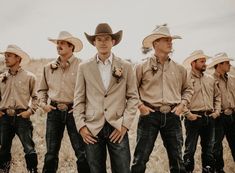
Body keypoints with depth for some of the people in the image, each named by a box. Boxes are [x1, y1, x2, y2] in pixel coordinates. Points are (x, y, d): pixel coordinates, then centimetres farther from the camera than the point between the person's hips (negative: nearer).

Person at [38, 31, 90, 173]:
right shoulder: (49, 68, 10)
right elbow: (42, 89, 21)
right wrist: (43, 103, 5)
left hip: (74, 112, -4)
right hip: (54, 112, 4)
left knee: (82, 153, -1)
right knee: (51, 153, 10)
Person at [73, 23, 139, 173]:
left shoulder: (126, 67, 5)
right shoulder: (84, 68, 6)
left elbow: (133, 97, 4)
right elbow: (79, 99, 6)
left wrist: (125, 125, -5)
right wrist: (81, 125, -3)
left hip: (117, 128, 0)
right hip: (92, 129, 1)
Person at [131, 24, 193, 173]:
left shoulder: (179, 69, 10)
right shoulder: (142, 67, 0)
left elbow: (187, 89, 22)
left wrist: (182, 104, 7)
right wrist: (140, 105, -5)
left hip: (172, 116, 3)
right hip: (150, 115, -3)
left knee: (177, 160, 8)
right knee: (140, 159, -2)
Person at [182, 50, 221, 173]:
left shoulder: (211, 79, 14)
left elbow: (217, 96, 20)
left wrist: (217, 111, 8)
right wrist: (188, 114, -14)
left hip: (209, 118, 6)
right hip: (194, 118, -5)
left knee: (209, 148, 12)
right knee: (190, 148, 0)